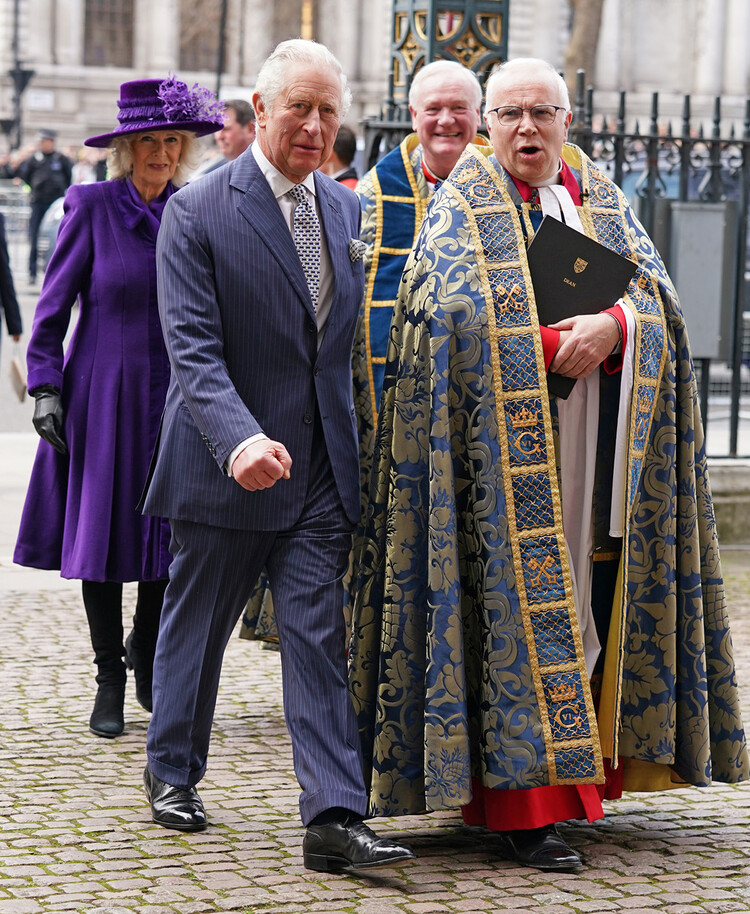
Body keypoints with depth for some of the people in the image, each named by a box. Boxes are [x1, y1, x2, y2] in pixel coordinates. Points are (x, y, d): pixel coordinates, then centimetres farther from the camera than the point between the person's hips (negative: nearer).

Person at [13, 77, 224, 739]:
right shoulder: (92, 205, -3)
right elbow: (53, 306, -1)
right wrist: (46, 388, -8)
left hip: (177, 400, 2)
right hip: (105, 398, -2)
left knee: (172, 535, 3)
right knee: (103, 534, 2)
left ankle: (148, 659, 27)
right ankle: (110, 683, 15)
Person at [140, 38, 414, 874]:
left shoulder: (344, 209, 9)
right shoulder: (197, 212, -10)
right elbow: (193, 349, -18)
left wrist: (350, 442, 11)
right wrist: (240, 439, -33)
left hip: (320, 468, 4)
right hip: (225, 466, -4)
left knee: (319, 642, -2)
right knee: (194, 626, 13)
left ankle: (334, 818, -5)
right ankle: (171, 772, 34)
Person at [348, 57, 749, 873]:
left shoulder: (601, 202, 16)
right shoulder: (462, 208, 2)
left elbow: (657, 292, 4)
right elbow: (461, 318, -12)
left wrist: (611, 326, -16)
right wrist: (561, 345, -14)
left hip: (597, 459, 5)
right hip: (507, 452, -5)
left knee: (591, 607, 5)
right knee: (519, 612, -8)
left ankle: (574, 768, 16)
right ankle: (522, 806, -7)